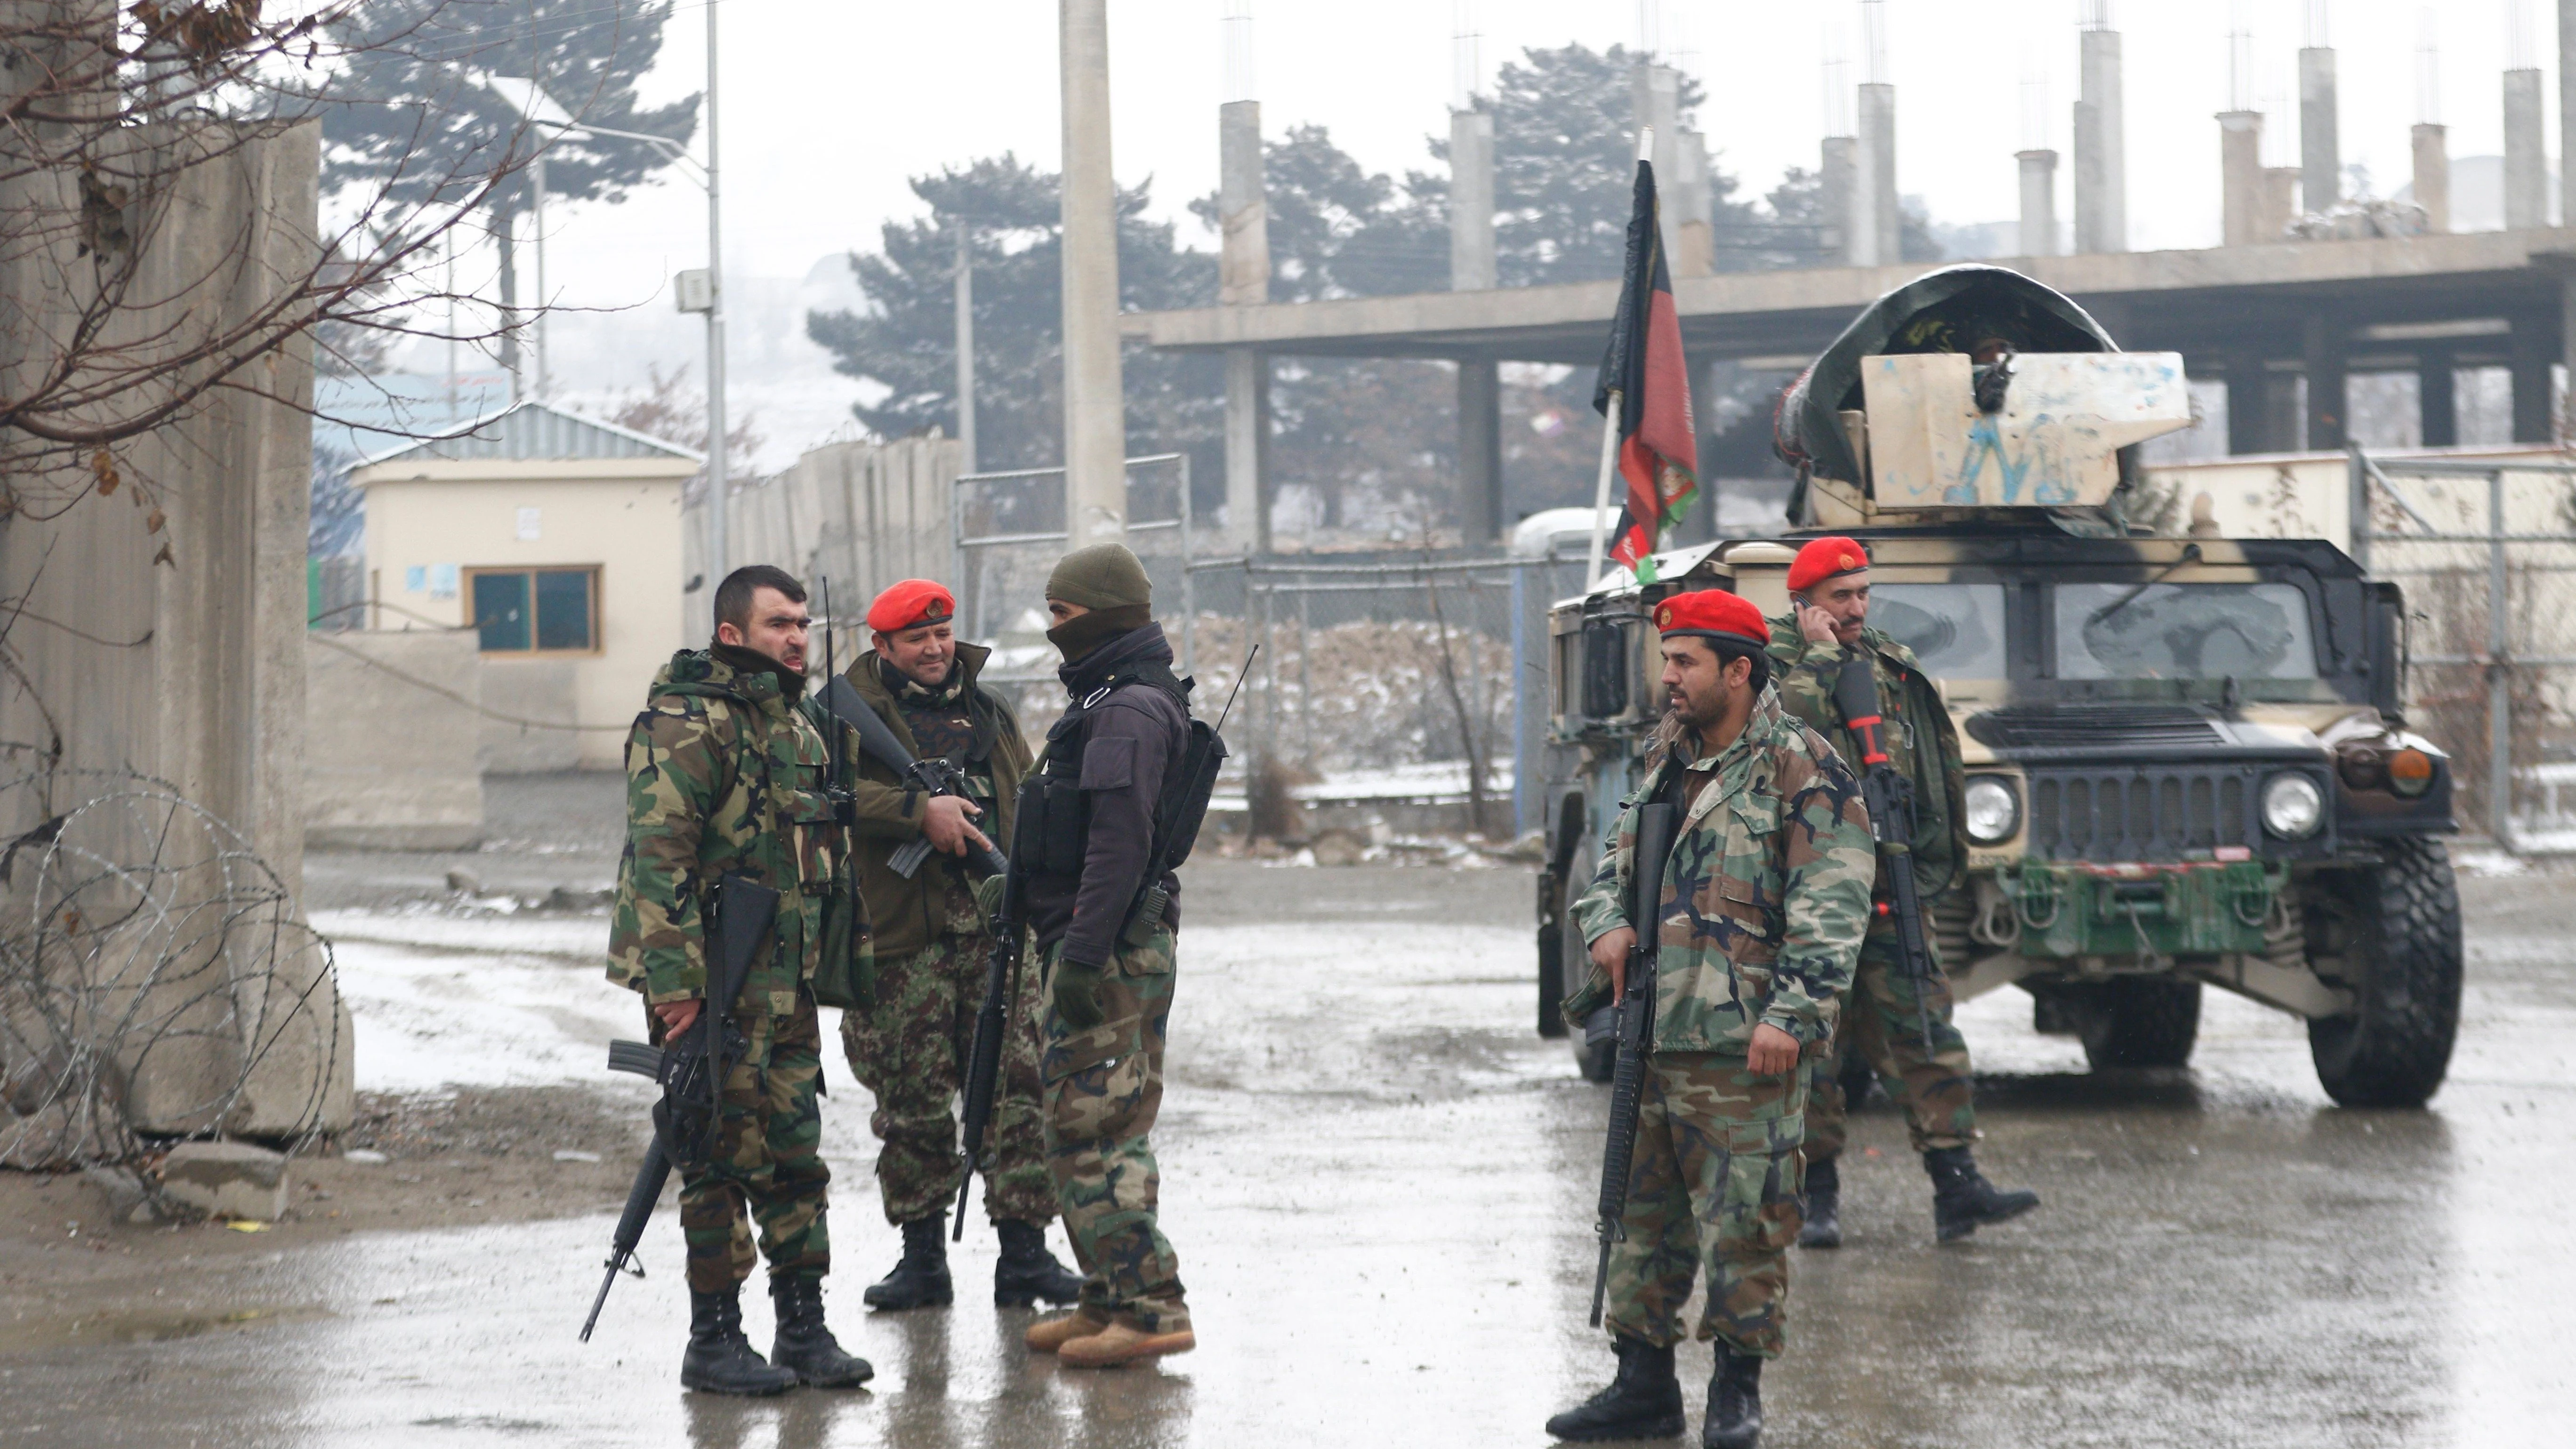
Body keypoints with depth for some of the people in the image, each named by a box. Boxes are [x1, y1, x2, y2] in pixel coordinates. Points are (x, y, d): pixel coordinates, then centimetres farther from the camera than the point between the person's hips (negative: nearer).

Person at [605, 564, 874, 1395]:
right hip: (713, 984, -8)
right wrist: (673, 978, -25)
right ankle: (714, 1342, 4)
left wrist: (824, 963, 22)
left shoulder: (797, 720, 16)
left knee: (794, 1157, 10)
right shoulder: (688, 724, -13)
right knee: (723, 1160, -3)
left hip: (787, 983, 8)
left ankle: (804, 1329, 16)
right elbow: (658, 856, -20)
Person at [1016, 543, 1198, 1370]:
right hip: (1104, 946, 11)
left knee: (1092, 1124, -11)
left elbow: (1119, 843, -23)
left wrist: (1084, 958, -25)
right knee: (1079, 1122, 15)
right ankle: (1111, 1298, 21)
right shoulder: (1112, 700, 19)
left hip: (1114, 948, -11)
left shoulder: (1130, 708, -15)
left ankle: (1150, 1309, -11)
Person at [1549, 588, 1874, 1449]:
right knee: (1644, 1218, 12)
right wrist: (1608, 924, 4)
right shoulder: (1663, 758, 15)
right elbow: (1614, 861, 27)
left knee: (1743, 1222, -4)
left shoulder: (1799, 771, -9)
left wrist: (1792, 1015, -20)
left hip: (1745, 1048, -8)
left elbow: (1831, 905, -13)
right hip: (1652, 1038, 8)